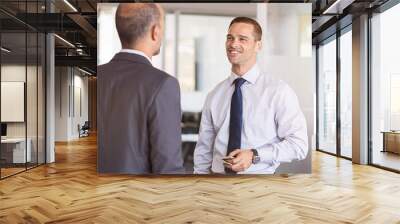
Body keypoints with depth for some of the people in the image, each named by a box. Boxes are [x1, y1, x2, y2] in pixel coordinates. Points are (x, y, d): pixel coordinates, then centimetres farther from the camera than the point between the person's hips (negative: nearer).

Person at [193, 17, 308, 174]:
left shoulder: (278, 91, -5)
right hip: (217, 173, 3)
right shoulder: (214, 96, 6)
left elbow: (299, 144, -6)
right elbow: (203, 150, 10)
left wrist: (254, 155, -15)